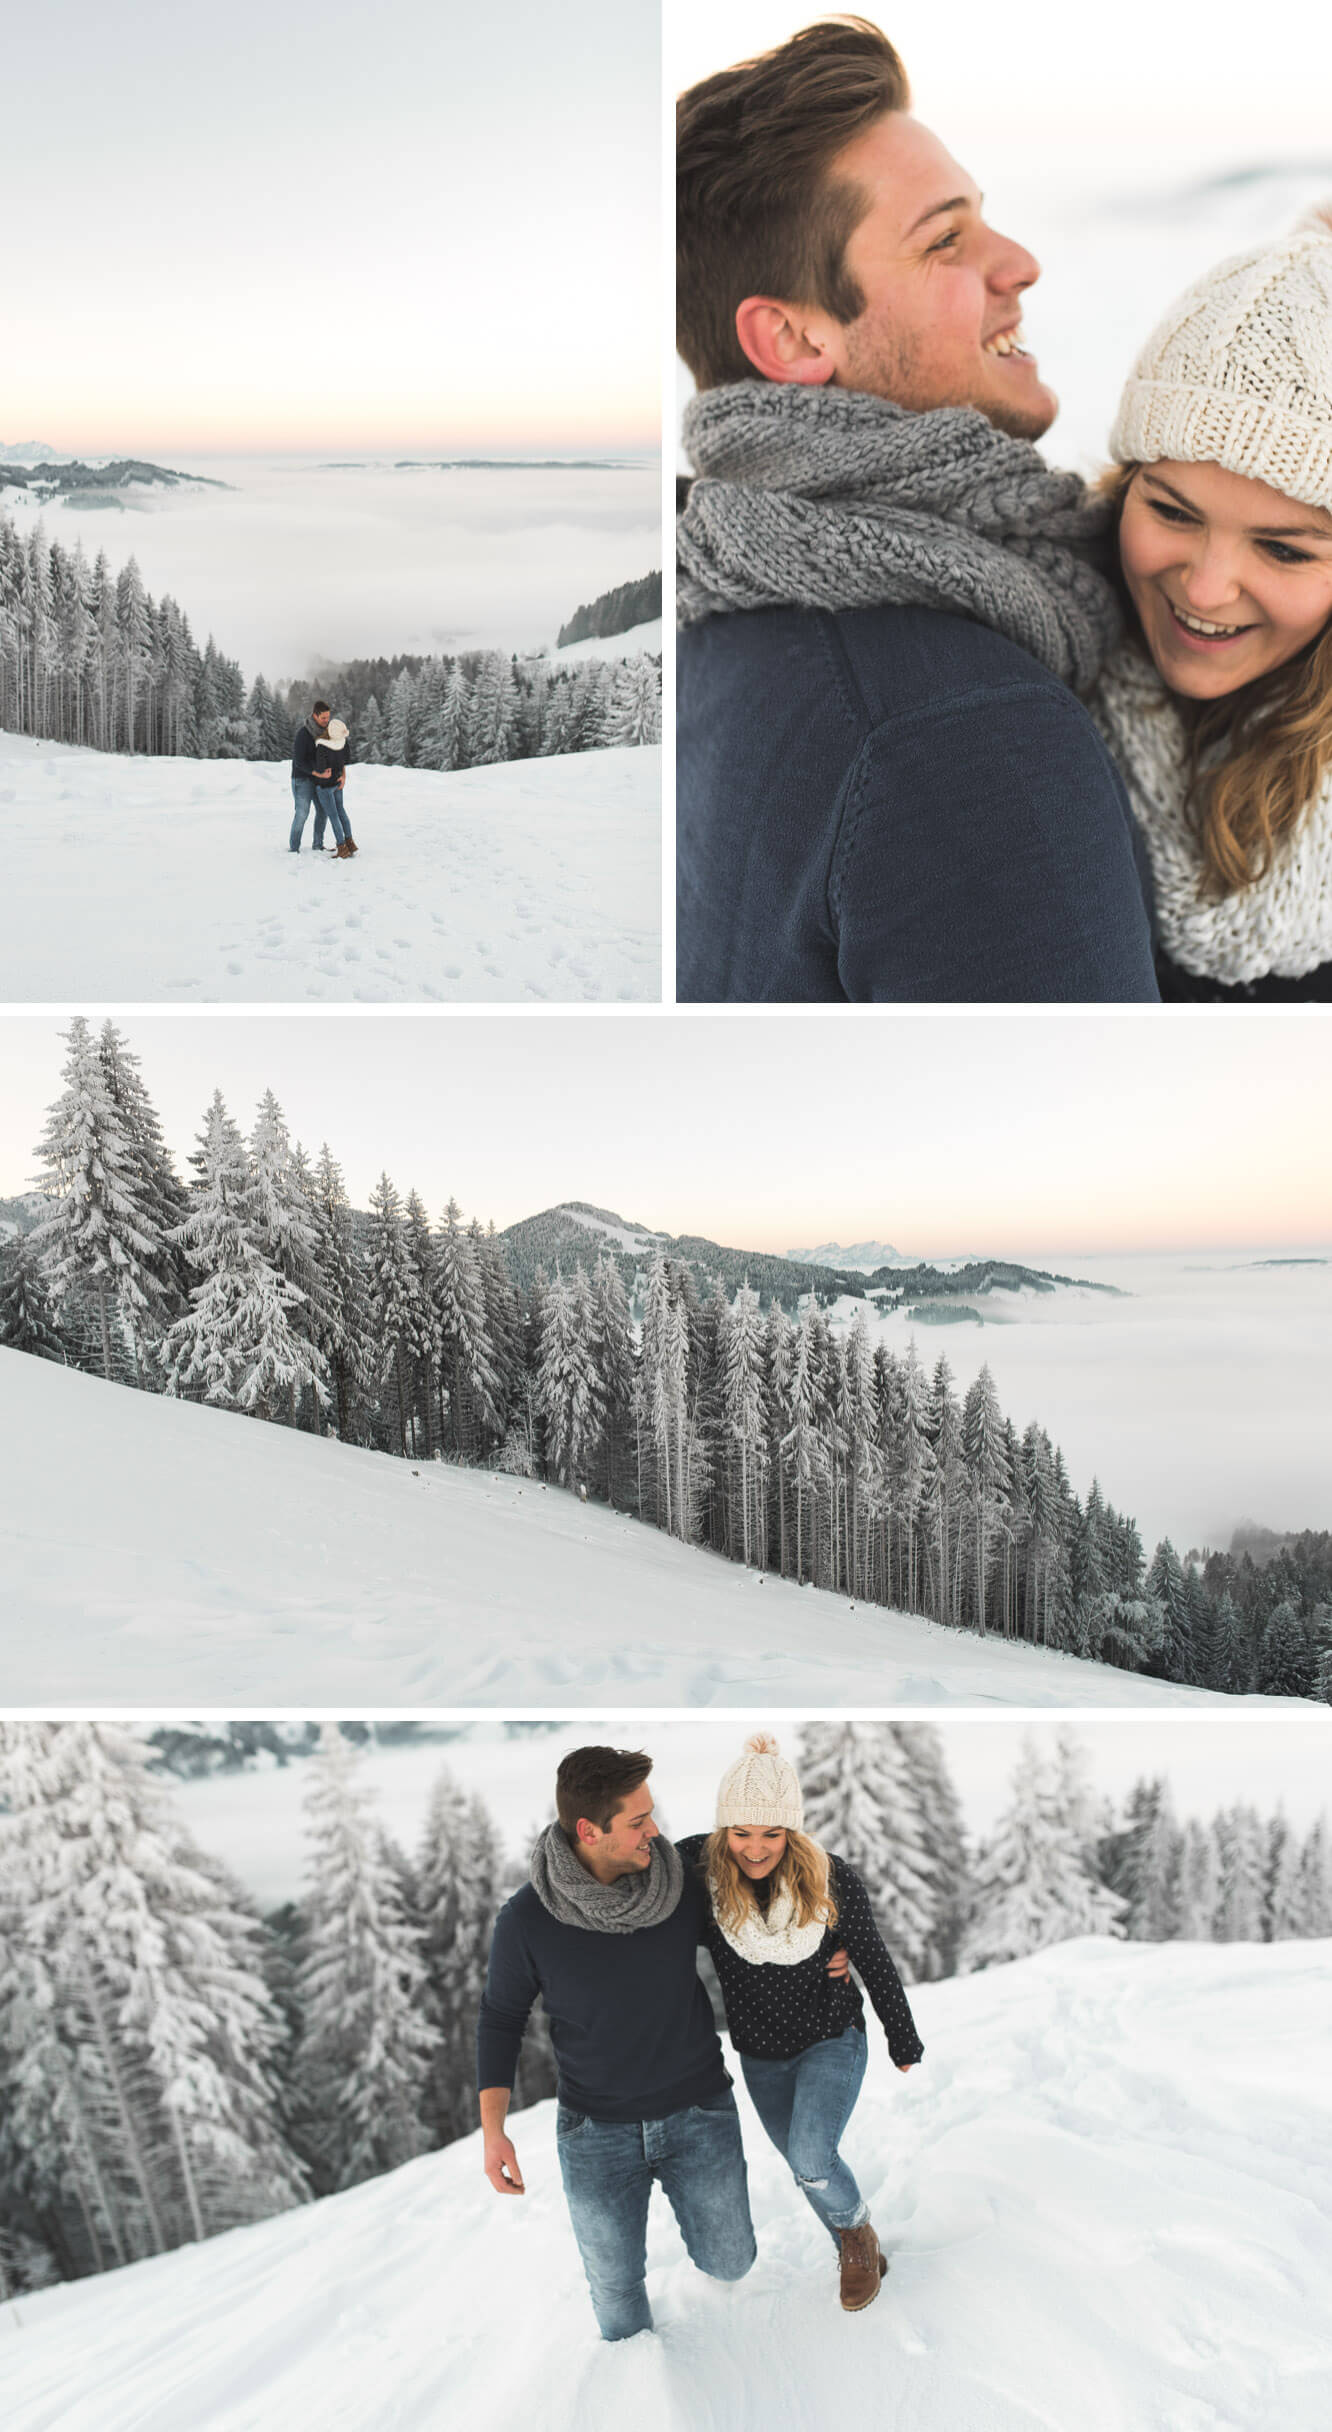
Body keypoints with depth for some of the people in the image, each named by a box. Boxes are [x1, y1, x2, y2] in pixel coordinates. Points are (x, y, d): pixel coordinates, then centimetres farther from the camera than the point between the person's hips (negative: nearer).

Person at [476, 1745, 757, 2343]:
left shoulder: (684, 1884, -14)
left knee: (728, 2263, 10)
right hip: (596, 2130, -1)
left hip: (698, 2113, 1)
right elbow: (500, 2018, -3)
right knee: (615, 2282, 13)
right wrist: (492, 2131, -7)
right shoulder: (526, 1921, -19)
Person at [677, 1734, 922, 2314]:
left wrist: (903, 2042, 4)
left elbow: (875, 1962, -8)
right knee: (807, 2169, 17)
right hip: (759, 2055, 3)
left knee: (810, 2157, -21)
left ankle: (859, 2230, 10)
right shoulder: (698, 1866, -23)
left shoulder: (832, 1881, -22)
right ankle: (856, 2255, 44)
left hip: (832, 2040, -3)